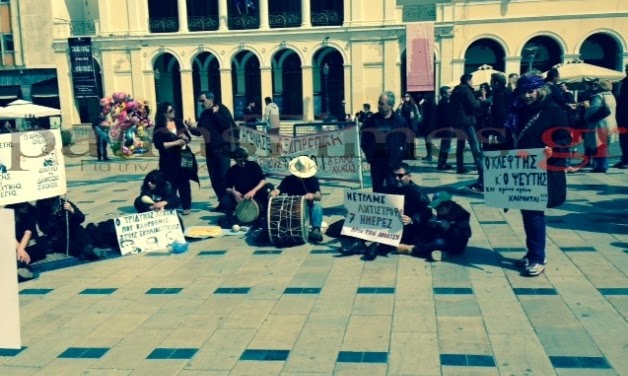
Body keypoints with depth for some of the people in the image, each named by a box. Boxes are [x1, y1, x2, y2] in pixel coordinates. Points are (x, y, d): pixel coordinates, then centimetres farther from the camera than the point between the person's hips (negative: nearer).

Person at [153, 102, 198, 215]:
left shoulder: (178, 122, 8)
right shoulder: (159, 127, -5)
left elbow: (188, 137, 14)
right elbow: (158, 144, -14)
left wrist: (185, 138, -10)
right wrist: (175, 143, -17)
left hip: (183, 156, 4)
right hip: (169, 160, -4)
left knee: (184, 182, 6)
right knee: (171, 184, -2)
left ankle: (186, 206, 13)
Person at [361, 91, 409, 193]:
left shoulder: (400, 121, -2)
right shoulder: (371, 120, 1)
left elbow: (406, 141, 2)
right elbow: (364, 139, 7)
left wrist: (399, 156, -7)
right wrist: (369, 154, -2)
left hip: (393, 162, -1)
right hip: (376, 161, 2)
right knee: (377, 190, 10)